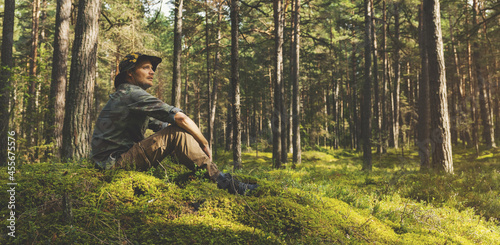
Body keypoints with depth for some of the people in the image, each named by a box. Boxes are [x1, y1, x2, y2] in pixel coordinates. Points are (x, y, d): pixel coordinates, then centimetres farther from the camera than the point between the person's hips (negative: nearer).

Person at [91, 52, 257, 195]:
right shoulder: (131, 93, -11)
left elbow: (162, 126, 18)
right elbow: (180, 117, -20)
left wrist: (198, 144, 7)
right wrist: (205, 144, -8)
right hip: (114, 163, -11)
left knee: (172, 131, 11)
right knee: (176, 133, -20)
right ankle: (222, 182, -17)